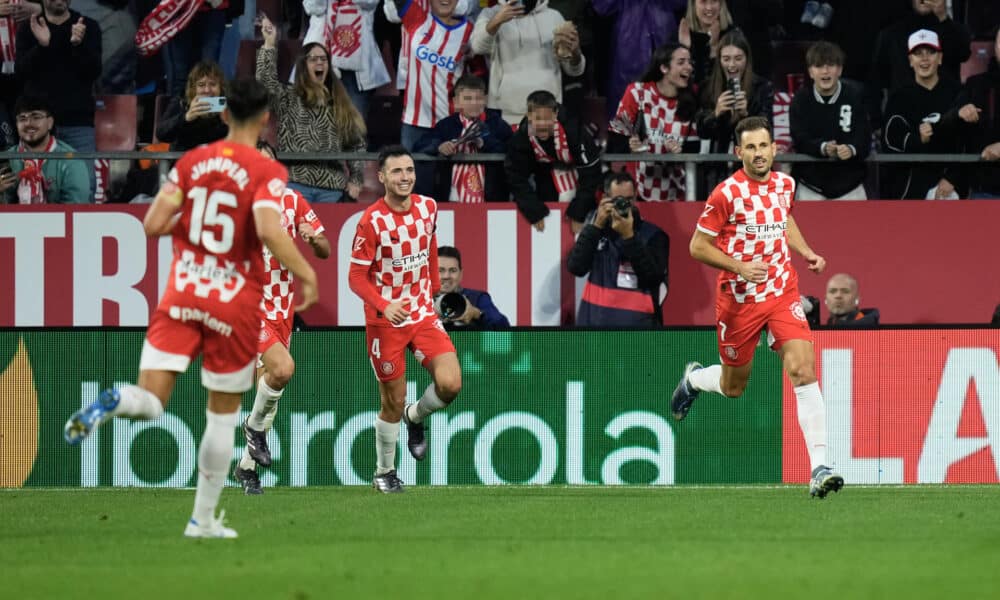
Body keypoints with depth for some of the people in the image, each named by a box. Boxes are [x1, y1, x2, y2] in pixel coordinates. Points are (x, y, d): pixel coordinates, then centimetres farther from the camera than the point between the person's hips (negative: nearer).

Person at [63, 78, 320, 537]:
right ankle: (203, 520, 18)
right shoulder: (266, 172, -9)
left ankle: (112, 402, -39)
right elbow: (269, 230, -24)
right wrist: (305, 274, -11)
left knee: (150, 401, -2)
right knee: (223, 412, 13)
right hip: (235, 303, -3)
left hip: (182, 293, 3)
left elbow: (153, 224, -1)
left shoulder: (191, 162, 4)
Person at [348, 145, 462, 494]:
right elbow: (357, 277, -14)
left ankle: (416, 417, 19)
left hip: (423, 313, 4)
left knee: (450, 384, -14)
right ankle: (384, 473, 23)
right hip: (385, 320, -4)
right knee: (393, 402, 2)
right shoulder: (372, 222, -16)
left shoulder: (428, 207, -1)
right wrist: (384, 306, -30)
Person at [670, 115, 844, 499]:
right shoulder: (727, 193, -13)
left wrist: (806, 252, 9)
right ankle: (693, 379, 52)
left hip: (782, 293, 3)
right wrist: (738, 266, -22)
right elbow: (697, 247, -9)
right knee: (733, 386, 13)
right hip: (739, 299, -3)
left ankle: (819, 468, -22)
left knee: (803, 370, -17)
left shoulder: (784, 184, 4)